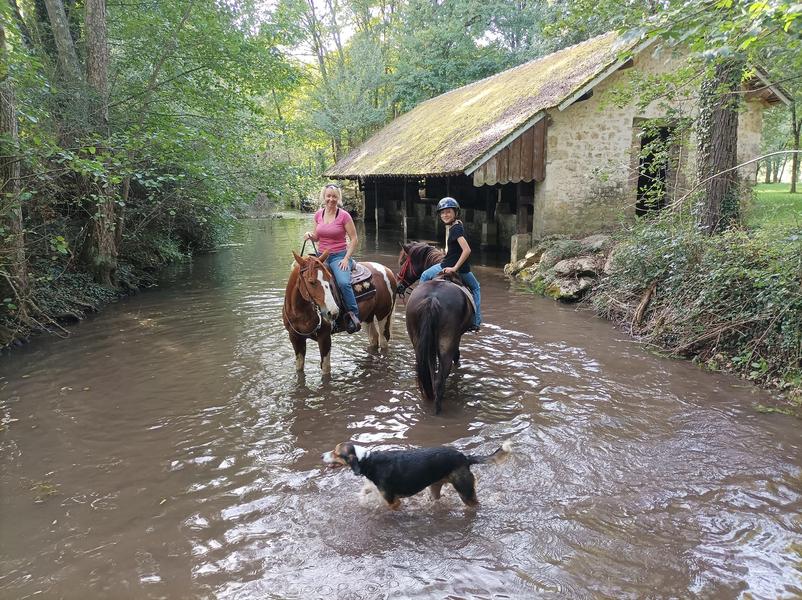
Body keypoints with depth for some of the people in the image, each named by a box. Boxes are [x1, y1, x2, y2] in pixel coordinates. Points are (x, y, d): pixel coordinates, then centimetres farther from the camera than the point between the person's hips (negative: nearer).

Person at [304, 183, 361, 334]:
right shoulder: (318, 215, 8)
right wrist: (310, 235, -4)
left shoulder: (344, 215, -6)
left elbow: (354, 239, -4)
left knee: (343, 282, -31)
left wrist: (346, 258, -12)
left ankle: (354, 315, -17)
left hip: (339, 256, -5)